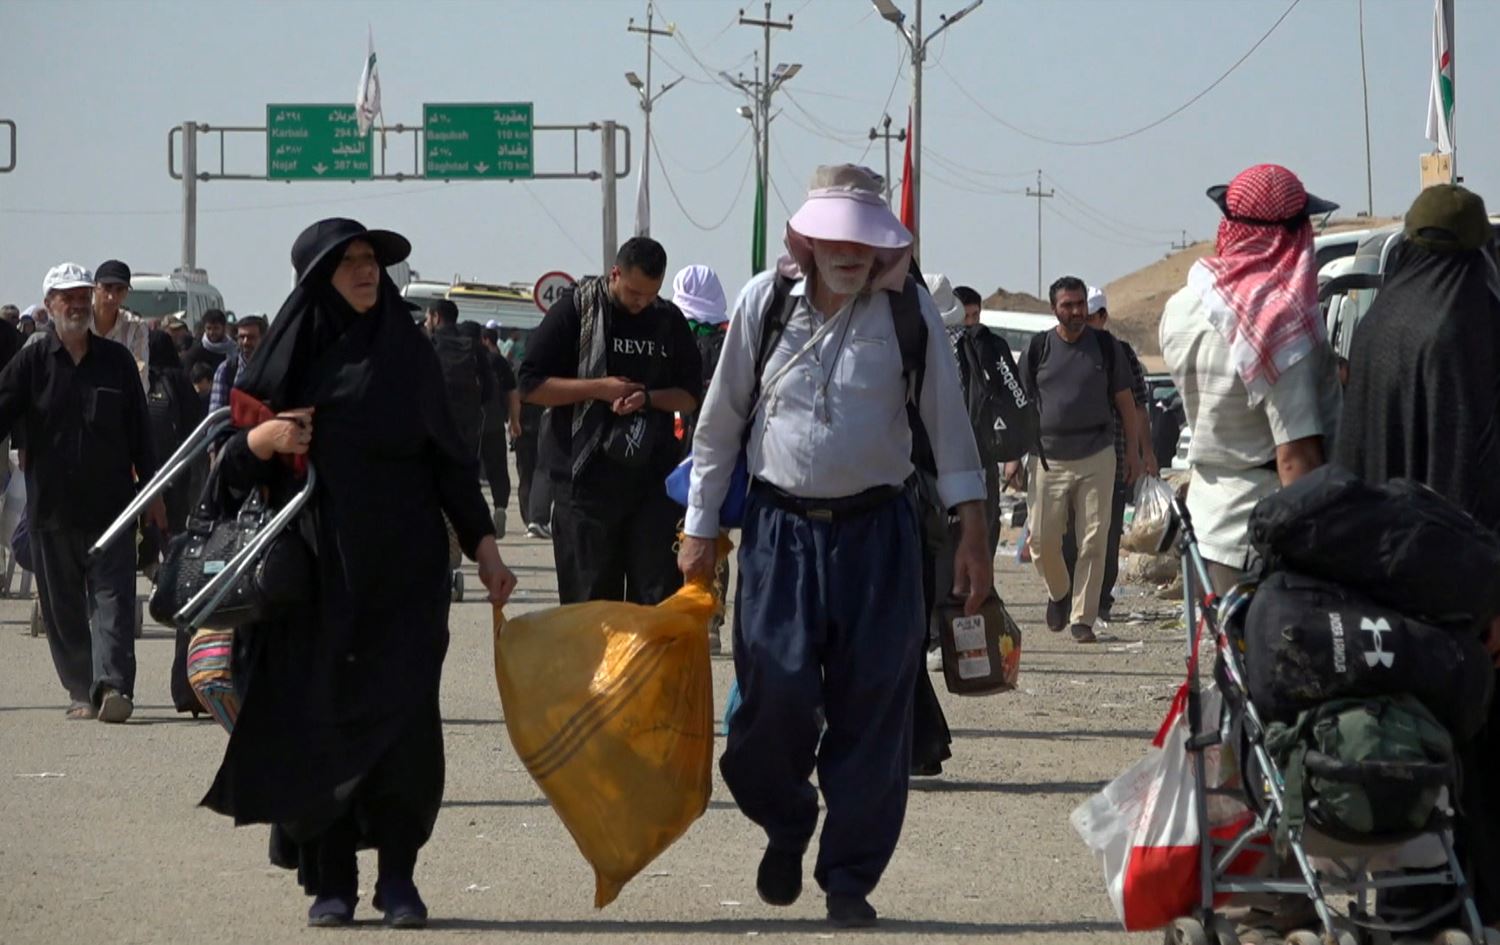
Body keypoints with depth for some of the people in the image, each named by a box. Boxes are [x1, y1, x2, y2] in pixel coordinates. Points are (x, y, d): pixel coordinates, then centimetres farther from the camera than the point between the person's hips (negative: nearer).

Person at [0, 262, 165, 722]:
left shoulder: (117, 360, 8)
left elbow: (139, 432, 12)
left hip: (111, 506, 0)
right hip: (51, 508, 0)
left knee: (113, 600, -10)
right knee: (63, 609, 5)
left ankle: (112, 685, -17)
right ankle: (82, 692, 14)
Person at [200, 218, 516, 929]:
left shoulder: (407, 354, 7)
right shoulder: (288, 357, 5)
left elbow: (448, 457, 10)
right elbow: (234, 466, 7)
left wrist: (483, 546, 4)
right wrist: (259, 442, -15)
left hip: (402, 575, 0)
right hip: (315, 574, 0)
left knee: (403, 714, -7)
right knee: (320, 722, -3)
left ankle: (398, 876, 0)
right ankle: (330, 879, 4)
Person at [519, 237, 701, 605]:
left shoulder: (669, 321, 10)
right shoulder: (576, 310, 0)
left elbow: (691, 398, 12)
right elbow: (531, 385, -3)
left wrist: (648, 398, -8)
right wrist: (599, 388, -13)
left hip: (653, 476, 3)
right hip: (587, 477, -3)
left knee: (658, 595, 0)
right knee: (589, 595, 2)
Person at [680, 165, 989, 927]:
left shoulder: (908, 309, -2)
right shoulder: (765, 301, -1)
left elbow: (948, 425, 4)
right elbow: (721, 421, 7)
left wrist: (972, 532, 0)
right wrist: (700, 528, 8)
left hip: (878, 529, 0)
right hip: (781, 528, 0)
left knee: (873, 707, -1)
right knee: (777, 693, -10)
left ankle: (850, 878, 10)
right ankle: (784, 827, 19)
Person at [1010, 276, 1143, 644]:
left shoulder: (1106, 346, 5)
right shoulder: (1038, 348, 6)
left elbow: (1125, 402, 10)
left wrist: (1133, 451, 5)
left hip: (1096, 458, 0)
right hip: (1048, 458, 1)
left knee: (1094, 542, -4)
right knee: (1042, 540, 0)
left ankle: (1082, 617, 2)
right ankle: (1059, 593, 27)